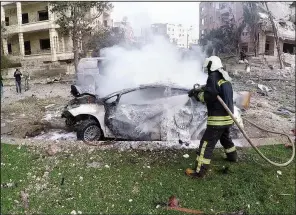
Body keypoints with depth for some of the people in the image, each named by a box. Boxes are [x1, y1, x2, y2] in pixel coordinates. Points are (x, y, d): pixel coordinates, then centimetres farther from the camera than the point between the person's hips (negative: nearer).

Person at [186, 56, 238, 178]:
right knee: (225, 138, 32)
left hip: (218, 118, -9)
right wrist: (201, 90, 15)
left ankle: (199, 171, -3)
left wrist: (199, 95, -3)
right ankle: (232, 156, 51)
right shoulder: (225, 78, 13)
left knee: (206, 144, -6)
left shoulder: (213, 77, -13)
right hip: (228, 117, 9)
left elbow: (209, 97, -21)